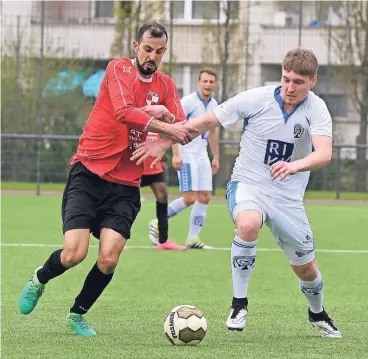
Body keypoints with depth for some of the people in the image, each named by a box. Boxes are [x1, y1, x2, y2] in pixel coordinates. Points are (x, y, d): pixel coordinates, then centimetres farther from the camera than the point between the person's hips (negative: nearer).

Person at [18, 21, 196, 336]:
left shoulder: (166, 85, 10)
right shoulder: (119, 69, -5)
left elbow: (183, 130, -2)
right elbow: (124, 112, -22)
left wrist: (165, 113, -21)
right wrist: (165, 128, -25)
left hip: (126, 185, 4)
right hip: (89, 173, -4)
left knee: (109, 259, -12)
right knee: (75, 253, -15)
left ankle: (78, 313, 15)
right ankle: (40, 280, 20)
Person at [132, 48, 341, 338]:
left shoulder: (317, 110, -14)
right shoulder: (256, 99, -14)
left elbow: (324, 154, -30)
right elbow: (208, 121, -3)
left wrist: (295, 165, -50)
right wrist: (165, 143, -6)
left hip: (288, 197, 2)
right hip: (248, 184, -2)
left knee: (306, 269, 10)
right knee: (248, 224, -37)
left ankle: (317, 314, 45)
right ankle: (239, 302, -20)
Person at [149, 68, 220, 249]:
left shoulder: (214, 105, 10)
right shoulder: (189, 101, -12)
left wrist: (216, 157, 21)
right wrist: (175, 154, -23)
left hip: (202, 156, 8)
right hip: (186, 155, -8)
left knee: (205, 197, 2)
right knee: (190, 198, -14)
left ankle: (193, 238, 9)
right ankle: (158, 223, 3)